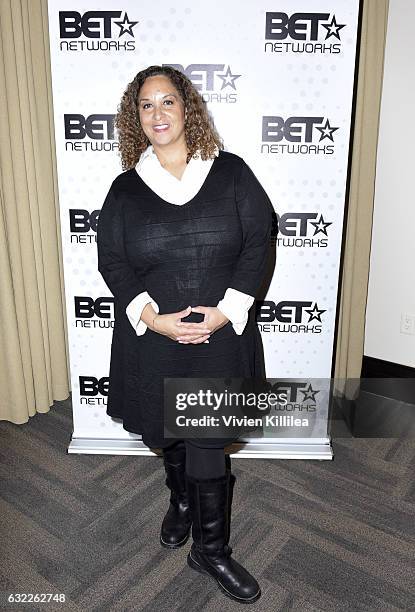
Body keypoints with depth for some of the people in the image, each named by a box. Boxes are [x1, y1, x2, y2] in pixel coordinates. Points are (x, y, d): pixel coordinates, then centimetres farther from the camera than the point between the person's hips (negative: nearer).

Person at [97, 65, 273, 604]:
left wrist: (228, 309, -14)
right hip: (153, 336, 2)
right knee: (169, 431, 19)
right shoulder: (125, 188, 3)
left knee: (209, 441, 4)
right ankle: (181, 500, 49)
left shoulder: (230, 172, 0)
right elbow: (111, 261, 0)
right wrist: (153, 317, -14)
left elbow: (258, 241, -4)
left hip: (220, 333, -1)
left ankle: (211, 549, 26)